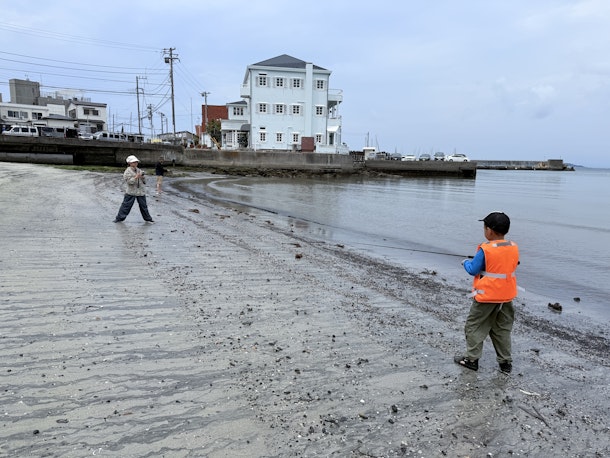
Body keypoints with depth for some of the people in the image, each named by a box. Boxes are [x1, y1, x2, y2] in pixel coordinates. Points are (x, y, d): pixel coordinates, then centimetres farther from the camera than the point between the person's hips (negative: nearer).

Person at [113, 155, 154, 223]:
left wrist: (142, 177, -5)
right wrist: (136, 177, -23)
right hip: (131, 192, -5)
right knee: (126, 205, -2)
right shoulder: (128, 171, -5)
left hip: (141, 191, 5)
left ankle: (148, 218, 21)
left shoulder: (139, 170, 12)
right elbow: (129, 181, -16)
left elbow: (144, 182, 14)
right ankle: (119, 218, 7)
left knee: (144, 206, 10)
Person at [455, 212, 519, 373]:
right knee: (503, 329, 18)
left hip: (486, 296, -6)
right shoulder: (514, 247, -2)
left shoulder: (485, 250, -20)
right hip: (507, 296, 6)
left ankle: (471, 359, 14)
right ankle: (506, 362, 23)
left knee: (474, 326, 9)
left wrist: (465, 262, 7)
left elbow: (473, 270, -13)